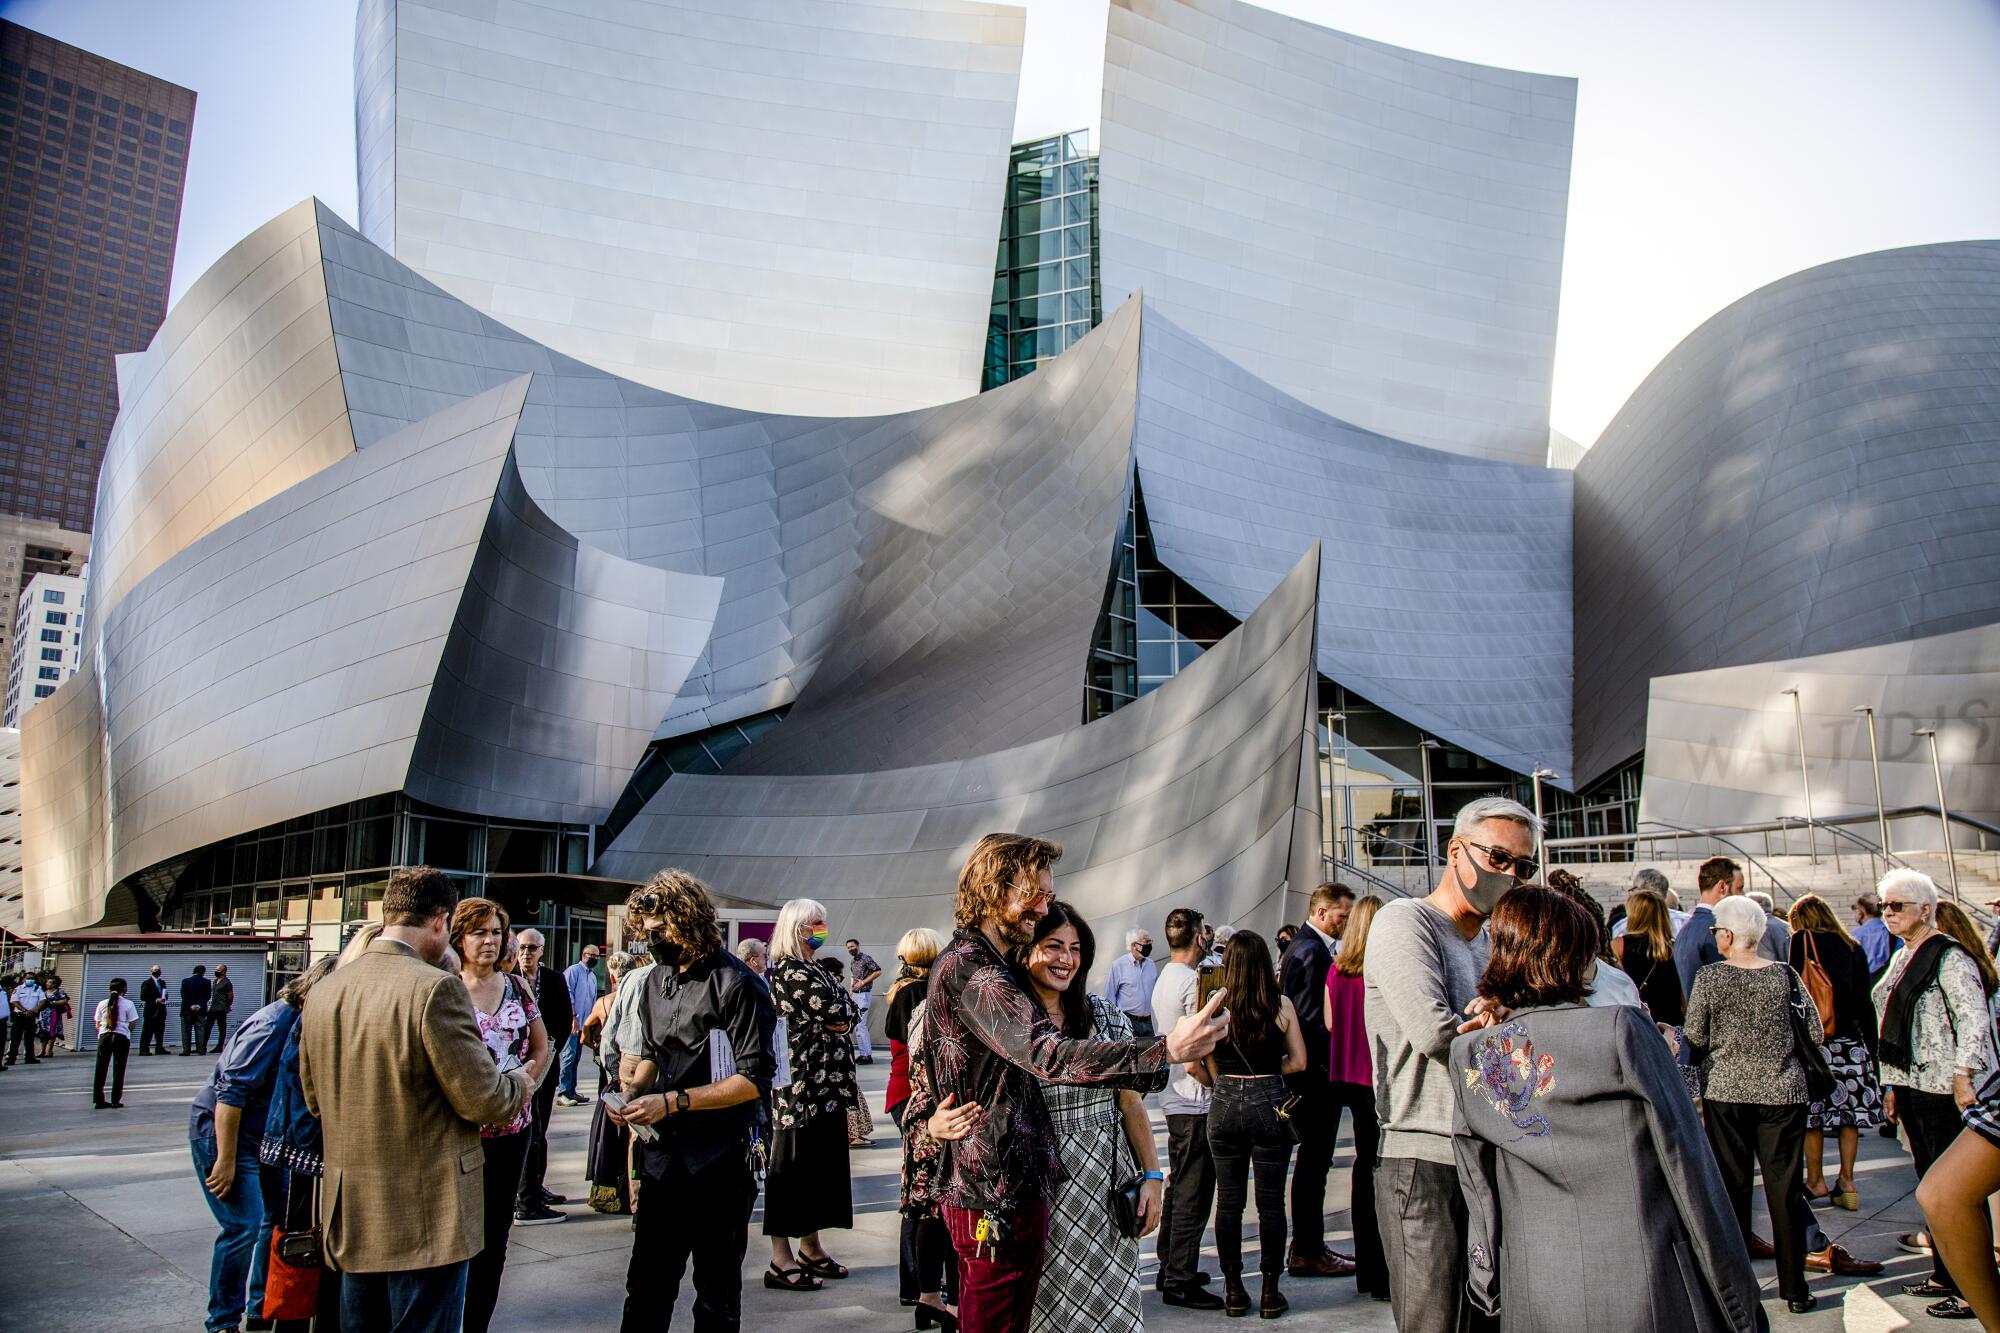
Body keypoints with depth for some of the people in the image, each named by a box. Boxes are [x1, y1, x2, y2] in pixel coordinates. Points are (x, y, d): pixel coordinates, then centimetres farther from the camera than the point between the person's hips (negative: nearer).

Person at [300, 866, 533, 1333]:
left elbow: (314, 1099, 14)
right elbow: (481, 1099, -17)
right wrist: (518, 1083, 4)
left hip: (349, 1215, 7)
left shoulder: (323, 991, 2)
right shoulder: (436, 987, -20)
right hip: (426, 1221, -7)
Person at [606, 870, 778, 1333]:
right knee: (647, 1286, 12)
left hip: (721, 1159, -6)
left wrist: (672, 1102, -20)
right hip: (663, 1153, 6)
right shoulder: (653, 981, 9)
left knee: (717, 1294, 8)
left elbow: (754, 1079, -17)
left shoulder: (737, 985, -14)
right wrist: (634, 1091, 0)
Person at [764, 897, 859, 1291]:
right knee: (791, 1167, -2)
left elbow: (846, 1021, 14)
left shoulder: (809, 970, 16)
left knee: (818, 1166, 16)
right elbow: (842, 1018, -17)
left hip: (824, 1087, 10)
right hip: (802, 1090, -10)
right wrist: (840, 993, 0)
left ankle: (810, 1248, 27)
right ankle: (781, 1261, 4)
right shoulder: (793, 972, -15)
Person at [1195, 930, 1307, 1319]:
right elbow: (1299, 1062, -1)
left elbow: (1205, 1069, -2)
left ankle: (1234, 1291, 17)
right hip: (1270, 1105, -1)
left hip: (1225, 1107, 1)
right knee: (1270, 1202, 8)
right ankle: (1270, 1292, 15)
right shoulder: (1281, 1004, -5)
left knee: (1229, 1200, 10)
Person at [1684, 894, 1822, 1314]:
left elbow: (1695, 1037, -3)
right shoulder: (1786, 975, -4)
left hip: (1726, 1091, -1)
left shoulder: (1708, 977, -8)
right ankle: (1794, 1288, 12)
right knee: (1784, 1188, 7)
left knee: (1732, 1186, 9)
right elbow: (1814, 1033, 1)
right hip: (1783, 1091, 1)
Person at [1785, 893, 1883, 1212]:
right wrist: (1871, 1049, 13)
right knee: (1850, 1112, 8)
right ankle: (1846, 1181, 11)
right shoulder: (1853, 947, 10)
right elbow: (1865, 1003, 10)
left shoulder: (1802, 941, -2)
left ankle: (1816, 1181, 9)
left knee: (1813, 1113, 2)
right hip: (1851, 1041, 5)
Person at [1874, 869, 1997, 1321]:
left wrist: (1962, 1077, -19)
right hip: (1913, 1086, 9)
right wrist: (1892, 1084, 18)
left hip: (1945, 1089, -9)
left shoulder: (1950, 957, -11)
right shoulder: (1901, 959, 15)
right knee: (1931, 1183, 14)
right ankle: (1944, 1276, 23)